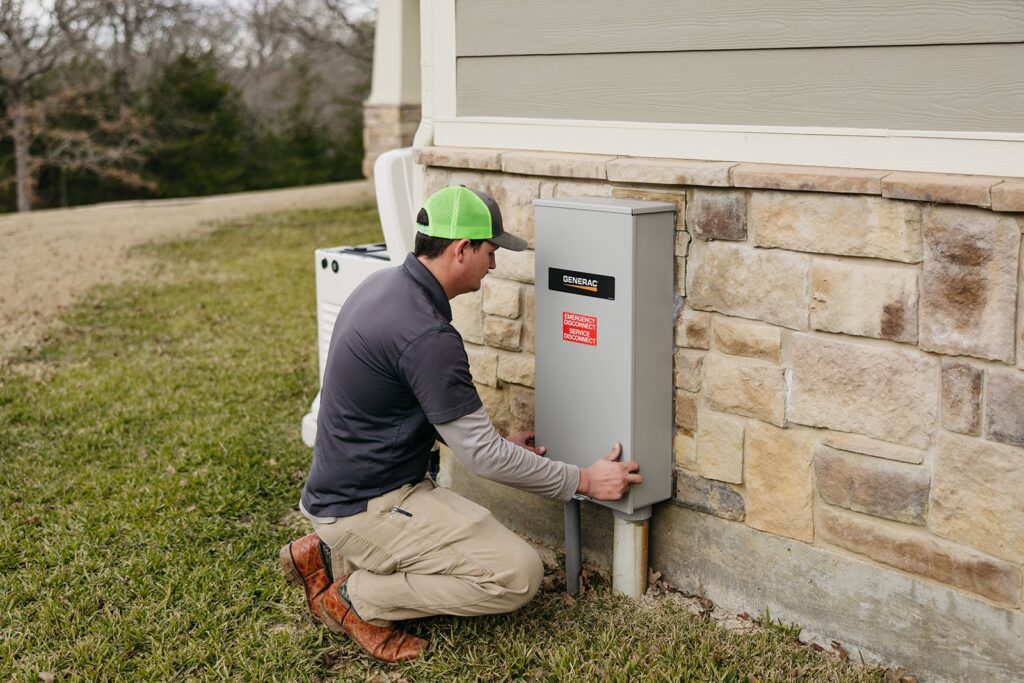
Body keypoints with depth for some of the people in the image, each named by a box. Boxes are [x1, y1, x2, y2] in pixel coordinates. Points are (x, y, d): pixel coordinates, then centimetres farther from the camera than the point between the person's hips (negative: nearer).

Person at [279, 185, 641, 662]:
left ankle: (332, 555, 16)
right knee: (518, 574, -15)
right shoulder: (425, 334, -25)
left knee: (476, 537, 24)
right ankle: (357, 598, -5)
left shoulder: (383, 285, 5)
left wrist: (497, 444, 18)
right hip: (368, 507, -10)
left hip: (344, 487, 10)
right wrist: (583, 481, -10)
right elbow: (480, 455, -20)